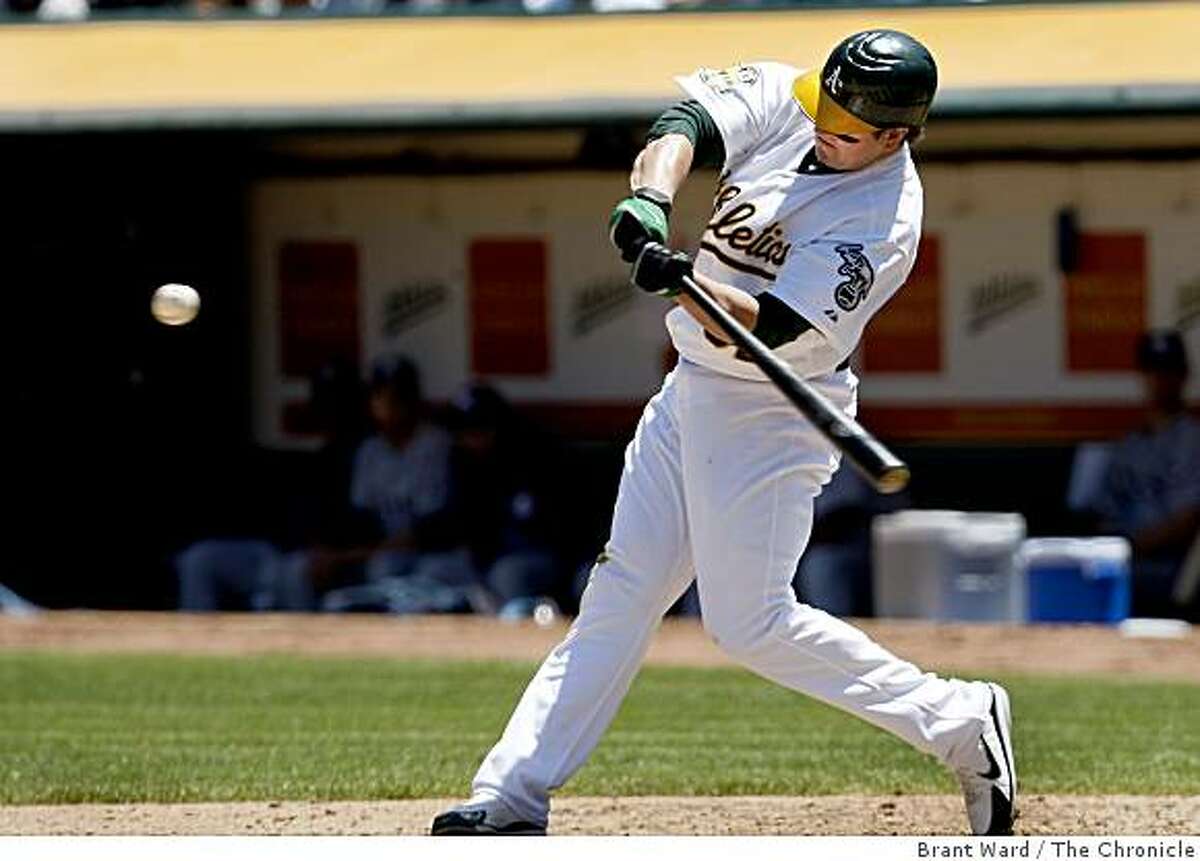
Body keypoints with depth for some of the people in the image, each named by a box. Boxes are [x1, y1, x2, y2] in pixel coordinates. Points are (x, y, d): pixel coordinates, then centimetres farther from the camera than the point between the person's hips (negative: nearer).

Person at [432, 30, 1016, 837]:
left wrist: (685, 284, -45)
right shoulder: (780, 98, -4)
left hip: (772, 415, -7)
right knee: (622, 589, 6)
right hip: (690, 390, 7)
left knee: (750, 623, -8)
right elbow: (686, 125, -19)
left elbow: (765, 327, -28)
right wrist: (652, 199, -39)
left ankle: (960, 722, 4)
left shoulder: (885, 219, -22)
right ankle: (512, 796, 7)